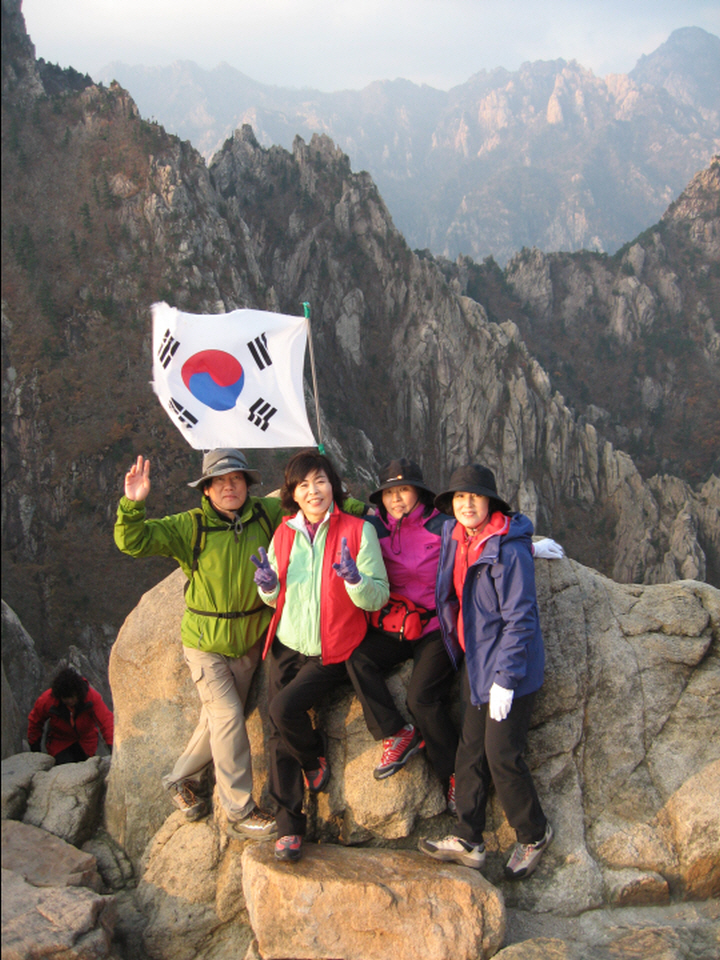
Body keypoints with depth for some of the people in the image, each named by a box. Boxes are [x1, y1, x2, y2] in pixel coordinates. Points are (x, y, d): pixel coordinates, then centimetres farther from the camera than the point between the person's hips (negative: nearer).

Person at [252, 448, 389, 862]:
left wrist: (353, 578, -31)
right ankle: (290, 826, 13)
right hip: (287, 647, 5)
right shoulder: (283, 534, 5)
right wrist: (268, 585, -8)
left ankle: (316, 756, 11)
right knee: (279, 736, -1)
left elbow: (378, 598, -12)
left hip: (332, 653, -5)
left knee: (284, 707, -22)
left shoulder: (358, 530, -10)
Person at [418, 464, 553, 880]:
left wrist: (505, 678, -19)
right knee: (471, 751, 10)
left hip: (509, 667, -7)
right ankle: (469, 840, 21)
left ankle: (534, 834, 22)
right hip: (476, 663, 8)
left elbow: (520, 619, -19)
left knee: (503, 755, 0)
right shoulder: (456, 541, 4)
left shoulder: (509, 552, -19)